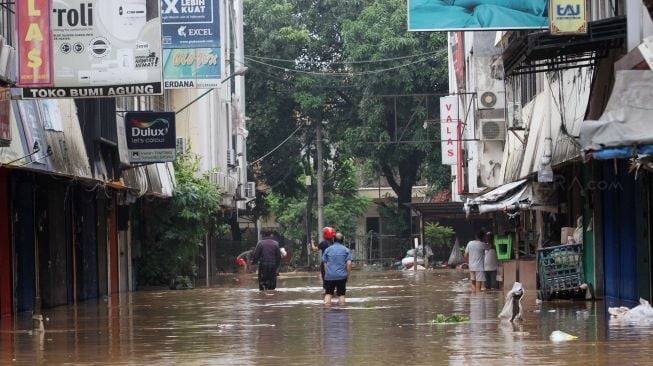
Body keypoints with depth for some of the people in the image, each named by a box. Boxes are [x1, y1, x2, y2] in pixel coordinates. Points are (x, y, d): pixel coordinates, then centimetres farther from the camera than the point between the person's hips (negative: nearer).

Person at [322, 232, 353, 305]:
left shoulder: (328, 250, 8)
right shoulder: (346, 250, 2)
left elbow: (325, 264, 8)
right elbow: (349, 263, -6)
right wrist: (348, 274, 4)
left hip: (329, 276, 1)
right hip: (341, 276, -1)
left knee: (328, 294, 4)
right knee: (341, 294, 4)